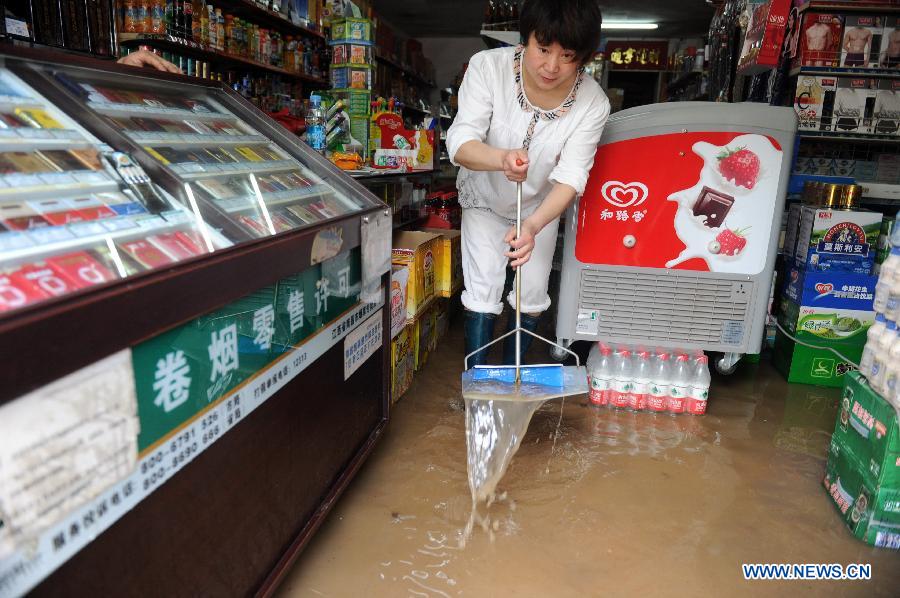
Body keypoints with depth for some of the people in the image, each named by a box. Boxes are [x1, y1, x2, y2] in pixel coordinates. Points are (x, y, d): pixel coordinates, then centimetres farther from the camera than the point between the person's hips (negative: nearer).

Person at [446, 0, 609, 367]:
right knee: (483, 292, -5)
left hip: (541, 208, 2)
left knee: (532, 296, 5)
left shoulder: (592, 103, -25)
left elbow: (571, 175, -28)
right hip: (485, 200, -1)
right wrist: (501, 159, -55)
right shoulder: (488, 66, -27)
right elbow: (460, 142, -32)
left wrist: (533, 225, -47)